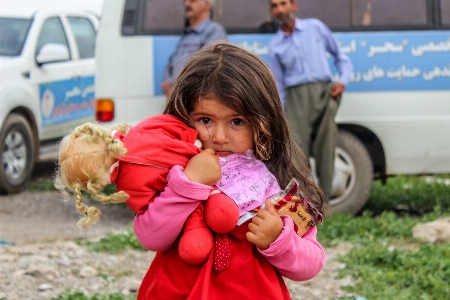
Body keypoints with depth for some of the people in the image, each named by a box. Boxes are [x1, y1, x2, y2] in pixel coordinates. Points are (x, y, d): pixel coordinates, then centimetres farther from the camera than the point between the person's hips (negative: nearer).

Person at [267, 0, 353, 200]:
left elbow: (339, 55, 18)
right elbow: (278, 85, 13)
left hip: (323, 94, 0)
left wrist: (343, 80, 1)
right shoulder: (275, 46, 11)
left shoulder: (316, 27, 10)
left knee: (325, 150, -2)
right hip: (296, 99, 0)